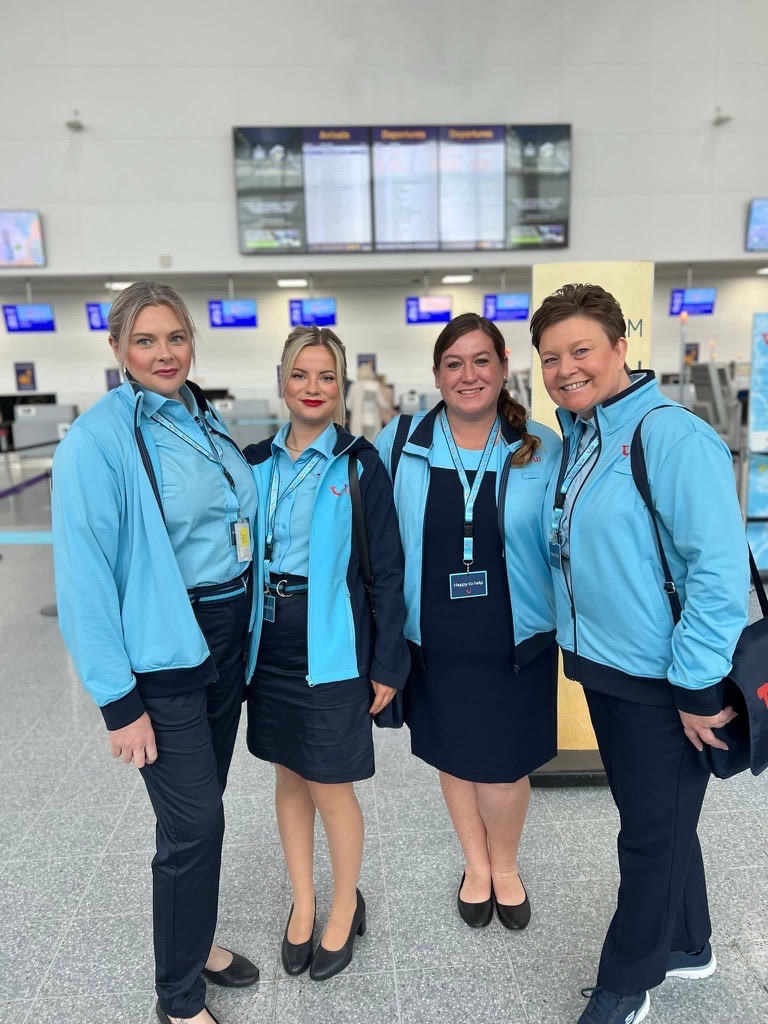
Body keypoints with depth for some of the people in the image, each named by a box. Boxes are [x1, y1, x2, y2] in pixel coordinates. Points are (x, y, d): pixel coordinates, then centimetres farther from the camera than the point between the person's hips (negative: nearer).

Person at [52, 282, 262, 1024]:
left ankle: (194, 940, 42)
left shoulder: (206, 423, 7)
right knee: (193, 822, 1)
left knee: (201, 809, 19)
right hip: (162, 654, -6)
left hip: (227, 637, 7)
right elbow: (84, 574, -16)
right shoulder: (98, 437, -15)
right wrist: (118, 698, -16)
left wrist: (245, 634, 12)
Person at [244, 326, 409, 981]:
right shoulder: (257, 462, 3)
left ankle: (346, 908, 34)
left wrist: (389, 664, -7)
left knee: (331, 790, 7)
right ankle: (304, 902, 39)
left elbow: (388, 571, -6)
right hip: (269, 645, 4)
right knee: (289, 776, 17)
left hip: (332, 649, -4)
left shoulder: (361, 465, -8)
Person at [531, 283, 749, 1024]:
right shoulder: (572, 442, 6)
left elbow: (721, 570, -22)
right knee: (650, 820, 24)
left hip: (664, 681, -8)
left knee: (653, 834, 11)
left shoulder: (673, 436, -19)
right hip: (604, 669, 8)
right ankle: (686, 946, 47)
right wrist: (577, 641, 13)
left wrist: (700, 687, -20)